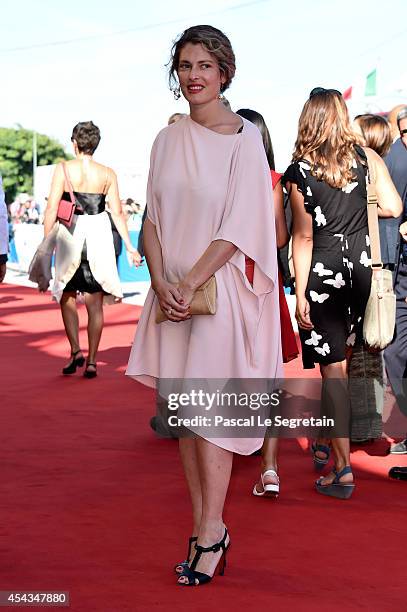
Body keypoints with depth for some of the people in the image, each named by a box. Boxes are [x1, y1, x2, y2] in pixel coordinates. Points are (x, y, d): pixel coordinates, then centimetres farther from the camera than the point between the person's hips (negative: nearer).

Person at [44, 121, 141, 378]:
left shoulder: (64, 169, -4)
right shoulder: (108, 174, 2)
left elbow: (52, 209, -8)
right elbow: (117, 212, 1)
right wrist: (129, 246, 6)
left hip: (70, 234, -2)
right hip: (99, 234, 2)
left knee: (67, 297, 16)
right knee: (95, 303, 9)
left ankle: (76, 350, 2)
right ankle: (91, 361, 8)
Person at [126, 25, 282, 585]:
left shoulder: (244, 139, -4)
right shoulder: (168, 141, 11)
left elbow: (238, 227, -11)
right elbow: (153, 220, 8)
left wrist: (190, 283, -16)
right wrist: (161, 284, -7)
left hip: (220, 288, -5)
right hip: (173, 290, 5)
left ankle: (211, 532, 4)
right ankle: (203, 528, 16)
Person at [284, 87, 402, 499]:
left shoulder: (299, 172, -8)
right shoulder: (367, 157, 1)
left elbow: (303, 237, -9)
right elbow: (393, 207, -3)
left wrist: (300, 294, -6)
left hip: (323, 270, -4)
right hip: (360, 267, 4)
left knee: (332, 368, -2)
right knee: (338, 357, 17)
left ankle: (342, 468, -2)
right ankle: (325, 443, 30)